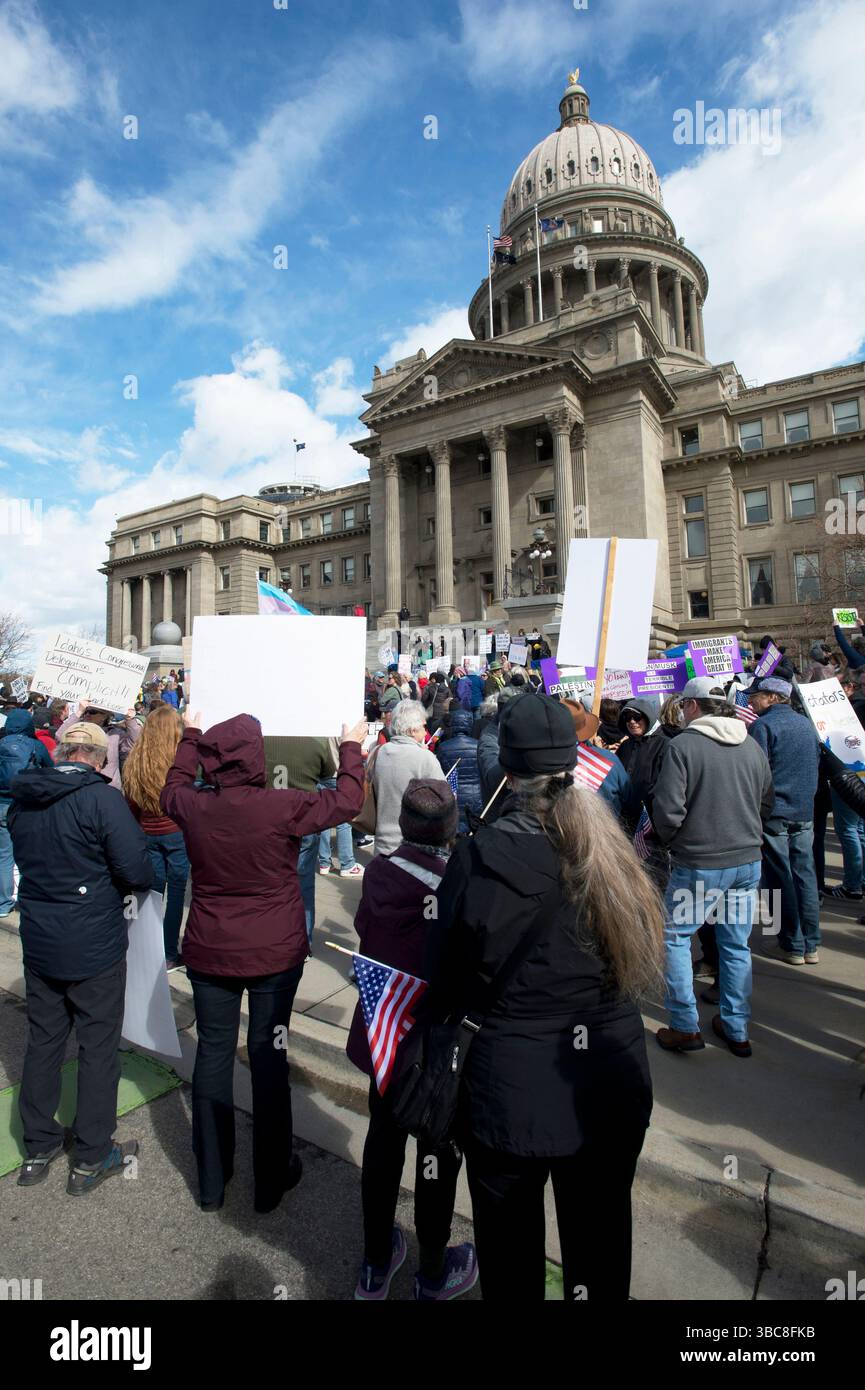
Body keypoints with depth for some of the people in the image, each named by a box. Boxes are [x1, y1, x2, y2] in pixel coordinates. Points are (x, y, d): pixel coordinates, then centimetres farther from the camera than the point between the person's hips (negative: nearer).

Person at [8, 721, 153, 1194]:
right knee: (98, 1048, 9)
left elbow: (27, 859, 14)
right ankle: (92, 1159, 23)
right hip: (94, 946, -6)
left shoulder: (22, 800, 0)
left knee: (42, 1042, 20)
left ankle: (38, 1149, 35)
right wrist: (117, 884, -1)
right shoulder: (101, 799, -21)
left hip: (38, 942, 6)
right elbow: (138, 872, -23)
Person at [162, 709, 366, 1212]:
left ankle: (211, 1179, 34)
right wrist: (352, 747, 6)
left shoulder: (193, 805, -13)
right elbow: (347, 801, -8)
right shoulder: (283, 807, -24)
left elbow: (173, 787, 14)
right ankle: (272, 1178, 30)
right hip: (275, 954, -3)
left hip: (209, 952, 3)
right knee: (268, 1056, 13)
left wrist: (190, 735, 26)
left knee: (214, 1053, 17)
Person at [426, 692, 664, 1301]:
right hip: (612, 1085, 4)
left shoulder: (479, 856, -22)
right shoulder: (611, 846, -10)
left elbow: (446, 986, -12)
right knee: (599, 1240, 26)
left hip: (510, 1089, -3)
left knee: (512, 1247, 22)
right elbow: (645, 959, 2)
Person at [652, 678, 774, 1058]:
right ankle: (736, 1030, 29)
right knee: (737, 945, 17)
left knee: (674, 937, 11)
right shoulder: (752, 746, 3)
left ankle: (685, 1027, 14)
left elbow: (668, 810, -19)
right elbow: (767, 804, 13)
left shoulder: (683, 744, -15)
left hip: (698, 865, -6)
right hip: (748, 861, 6)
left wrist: (670, 840, 1)